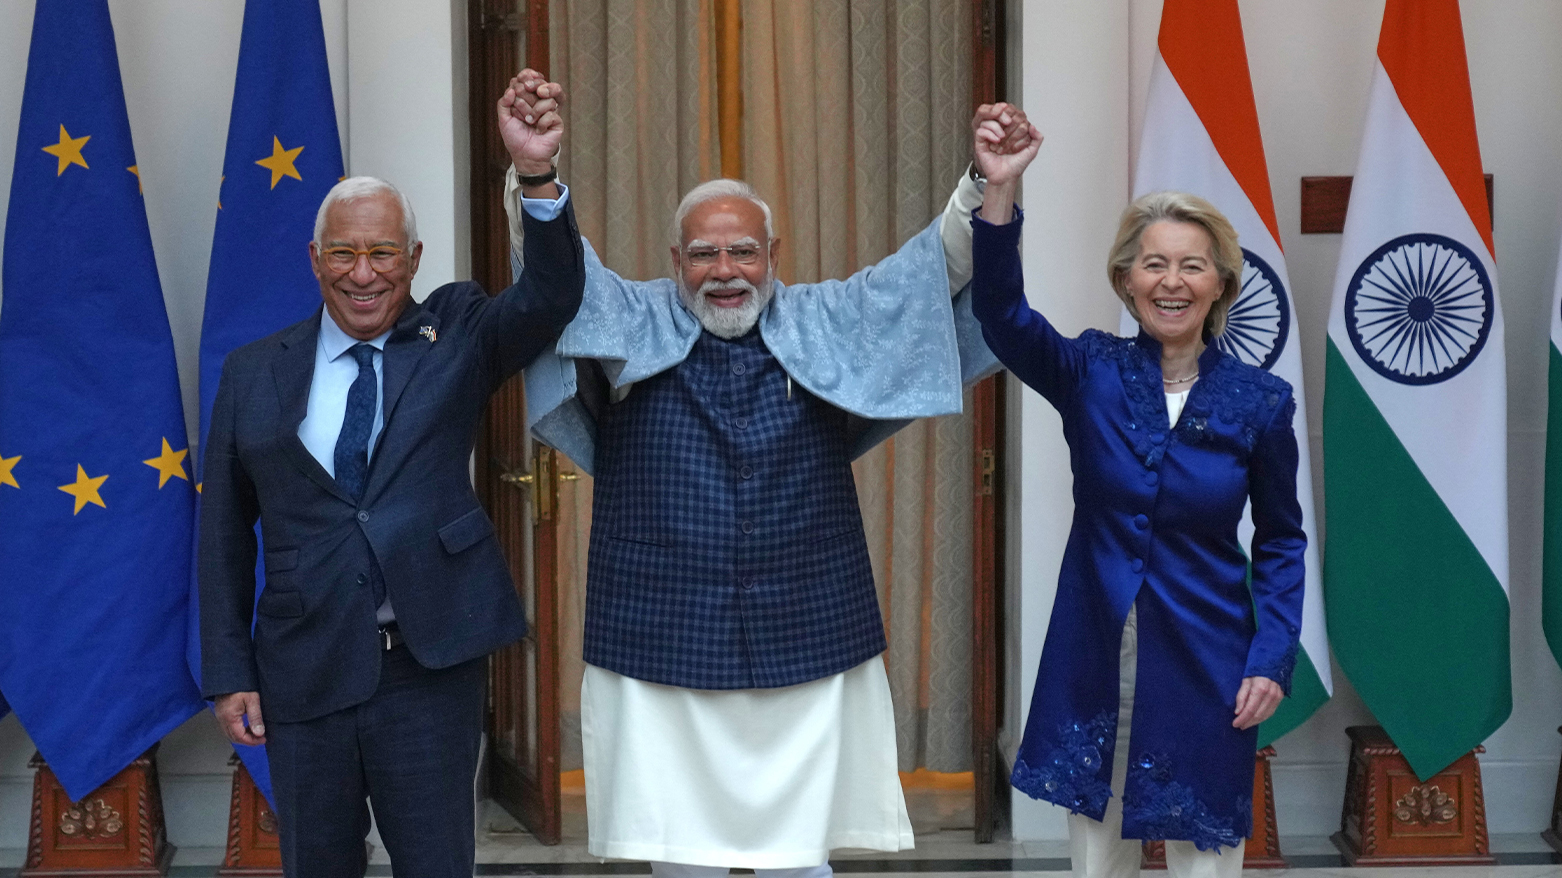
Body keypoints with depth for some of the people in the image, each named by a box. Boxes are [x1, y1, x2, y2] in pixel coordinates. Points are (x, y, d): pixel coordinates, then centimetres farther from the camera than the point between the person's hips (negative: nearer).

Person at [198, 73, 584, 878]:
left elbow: (551, 299, -15)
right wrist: (229, 672, 2)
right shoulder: (254, 373, 5)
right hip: (304, 673, 2)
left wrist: (538, 175, -31)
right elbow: (225, 531, 7)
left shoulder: (456, 337, 3)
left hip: (431, 667, -1)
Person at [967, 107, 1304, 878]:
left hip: (1203, 664, -1)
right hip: (1094, 660, 1)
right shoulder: (1091, 375, -3)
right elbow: (1001, 313, -19)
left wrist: (1273, 660, -7)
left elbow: (1280, 541, 4)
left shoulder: (1258, 401, -3)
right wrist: (999, 190, -32)